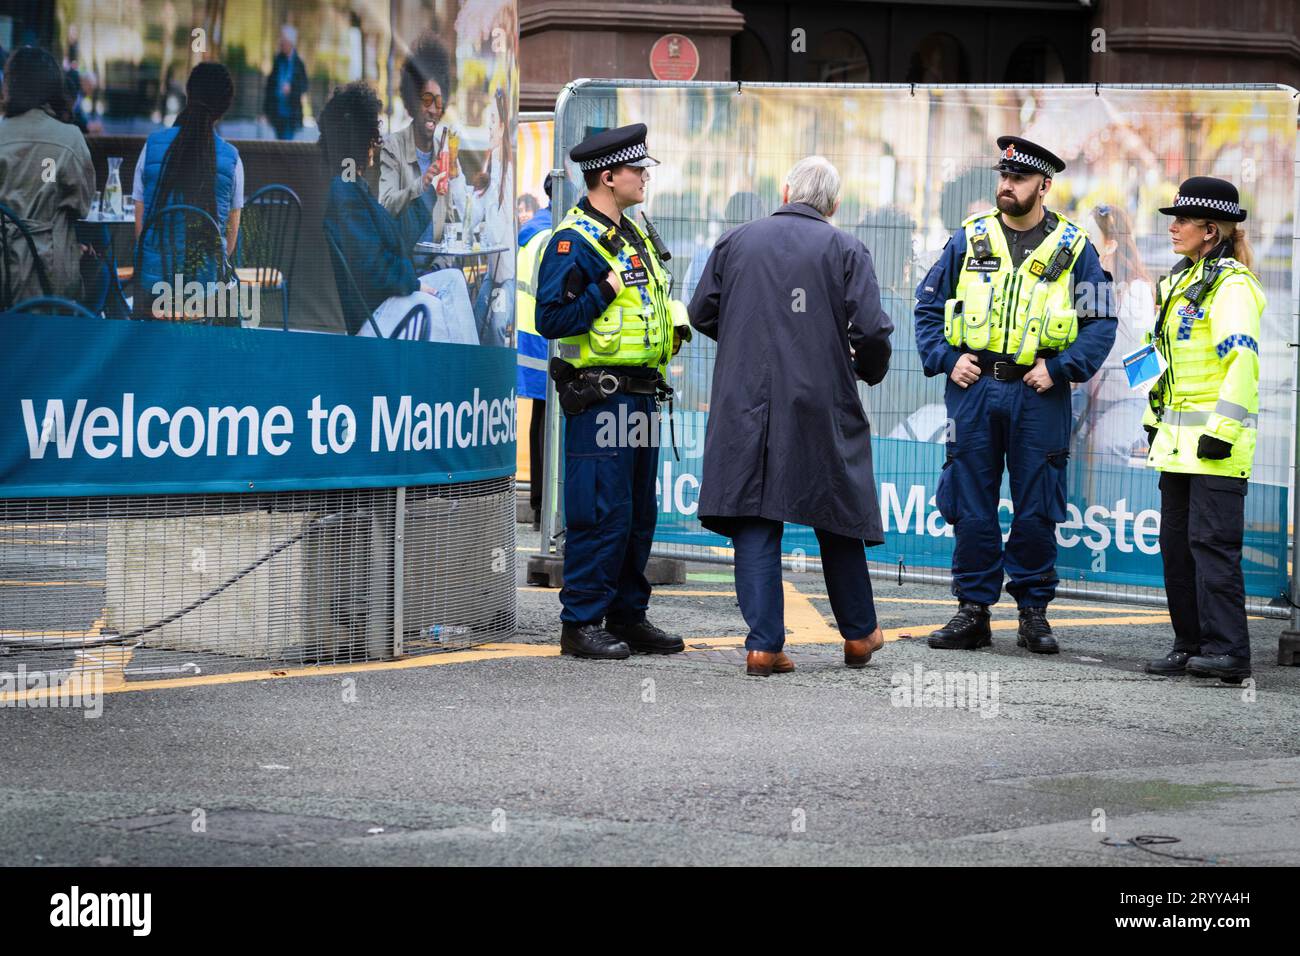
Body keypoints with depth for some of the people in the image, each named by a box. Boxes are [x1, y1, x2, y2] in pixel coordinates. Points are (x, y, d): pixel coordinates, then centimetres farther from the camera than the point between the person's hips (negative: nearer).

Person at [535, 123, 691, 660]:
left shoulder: (633, 237, 18)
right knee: (600, 513, -9)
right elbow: (550, 319, -19)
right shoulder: (574, 241, -11)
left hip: (640, 393, 9)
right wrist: (606, 289, -20)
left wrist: (670, 326, 13)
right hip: (599, 397, -9)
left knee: (638, 514, 12)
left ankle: (628, 616, 21)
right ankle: (581, 624, -2)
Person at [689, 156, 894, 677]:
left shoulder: (735, 241, 6)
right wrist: (869, 370, 12)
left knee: (755, 521, 2)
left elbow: (701, 313, 8)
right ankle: (859, 634, 25)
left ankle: (764, 644, -4)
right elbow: (871, 329, -9)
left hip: (744, 405, 1)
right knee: (838, 516, 13)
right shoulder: (845, 250, -2)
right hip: (821, 402, -1)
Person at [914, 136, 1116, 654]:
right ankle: (973, 611, 10)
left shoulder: (1074, 247, 3)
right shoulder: (969, 238, 7)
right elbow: (928, 305, 12)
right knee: (971, 508, 3)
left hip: (1038, 396, -1)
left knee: (1036, 511, 2)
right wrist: (945, 358, -1)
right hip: (973, 390, 2)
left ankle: (1034, 612, 12)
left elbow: (1101, 322, 3)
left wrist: (1060, 367, -8)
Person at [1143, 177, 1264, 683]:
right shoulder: (1181, 280, 18)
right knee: (1176, 542, 10)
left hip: (1216, 445, -10)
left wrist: (1223, 428, -24)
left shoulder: (1231, 285, -12)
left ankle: (1227, 650, -12)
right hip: (1178, 440, 10)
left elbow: (1242, 360, -20)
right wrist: (1155, 417, 24)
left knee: (1212, 542, -12)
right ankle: (1191, 645, 15)